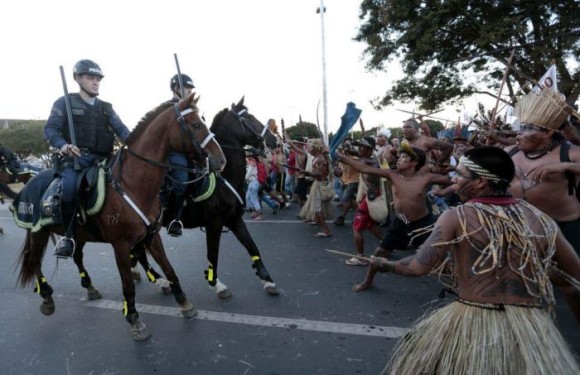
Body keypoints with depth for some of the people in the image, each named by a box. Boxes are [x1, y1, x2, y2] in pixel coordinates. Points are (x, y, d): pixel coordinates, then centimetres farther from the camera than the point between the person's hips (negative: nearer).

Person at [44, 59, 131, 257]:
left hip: (102, 159, 4)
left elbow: (121, 129, 8)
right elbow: (50, 129, 0)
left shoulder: (106, 107, 20)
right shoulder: (65, 102, 9)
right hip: (75, 158, -4)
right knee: (69, 187, -32)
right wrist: (63, 145, -22)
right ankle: (69, 234, -12)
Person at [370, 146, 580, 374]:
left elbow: (420, 266, -12)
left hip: (471, 322, -2)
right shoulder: (540, 219, 2)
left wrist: (387, 265, 5)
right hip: (534, 328, 3)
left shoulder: (457, 216, -10)